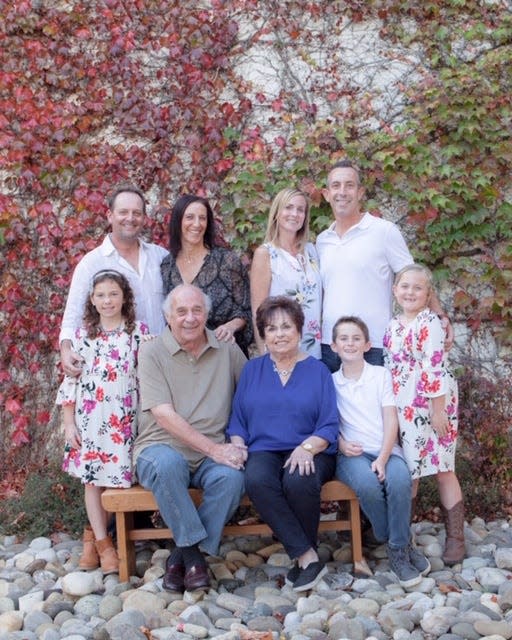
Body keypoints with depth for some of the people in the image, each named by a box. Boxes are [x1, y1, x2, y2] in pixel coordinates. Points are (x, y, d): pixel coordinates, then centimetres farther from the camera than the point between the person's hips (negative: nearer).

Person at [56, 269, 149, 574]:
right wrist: (69, 424, 0)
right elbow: (70, 381, 4)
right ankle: (103, 542, 14)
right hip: (89, 419, 1)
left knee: (114, 477, 1)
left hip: (124, 420, -1)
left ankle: (92, 533, 22)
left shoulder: (139, 332, 0)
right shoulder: (82, 335, 4)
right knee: (93, 479, 3)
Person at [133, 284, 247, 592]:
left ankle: (184, 554, -11)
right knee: (168, 463, -36)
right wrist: (214, 448, -19)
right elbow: (164, 416, -11)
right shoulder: (152, 352, -2)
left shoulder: (227, 350, 9)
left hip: (212, 454, 3)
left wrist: (240, 444, -8)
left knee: (232, 477, -29)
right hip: (161, 448, -2)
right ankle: (193, 549, -19)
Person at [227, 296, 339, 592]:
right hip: (264, 451, 2)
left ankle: (303, 556, -11)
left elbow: (329, 427, 1)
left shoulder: (317, 370, 9)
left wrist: (306, 448, -17)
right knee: (257, 480, -34)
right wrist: (237, 447, -6)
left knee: (298, 481, -36)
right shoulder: (252, 370, 17)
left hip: (310, 453, -2)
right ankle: (308, 557, -26)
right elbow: (237, 420, 14)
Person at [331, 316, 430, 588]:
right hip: (352, 453, 0)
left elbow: (391, 419, 1)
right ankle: (403, 545, -11)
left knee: (399, 479, -33)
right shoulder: (330, 381, 11)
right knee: (368, 484, -33)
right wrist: (342, 444, -14)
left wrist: (383, 458, -13)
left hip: (386, 448, 1)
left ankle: (399, 548, -14)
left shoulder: (381, 374, 10)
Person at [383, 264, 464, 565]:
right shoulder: (394, 325, 10)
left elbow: (435, 369, -17)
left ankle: (456, 536, 9)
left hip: (430, 405, -7)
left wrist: (438, 410, -19)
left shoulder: (429, 323, -12)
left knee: (442, 468, 0)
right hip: (403, 409, 7)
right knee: (406, 469, 14)